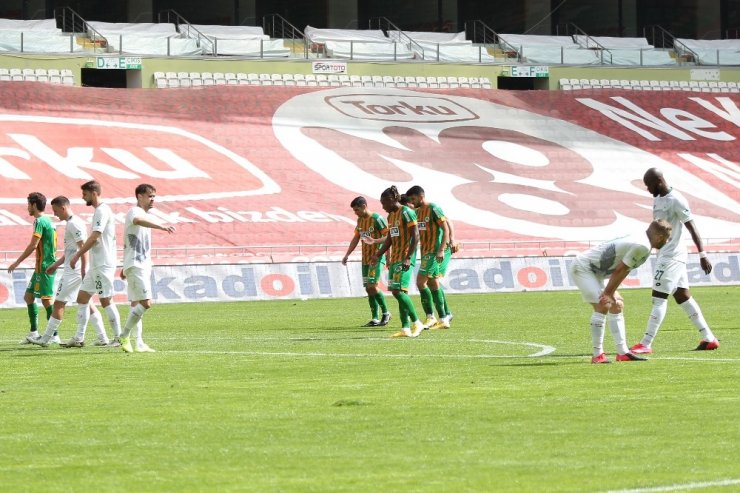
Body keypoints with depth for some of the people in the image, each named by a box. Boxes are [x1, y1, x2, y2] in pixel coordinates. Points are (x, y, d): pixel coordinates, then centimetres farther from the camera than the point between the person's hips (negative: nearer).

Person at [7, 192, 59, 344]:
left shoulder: (40, 221, -14)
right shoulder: (48, 221, 15)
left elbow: (33, 245, -19)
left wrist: (17, 262, -13)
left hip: (44, 266, -10)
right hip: (41, 267, 10)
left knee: (46, 299, -8)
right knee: (28, 296, 14)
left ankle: (54, 336, -7)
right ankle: (34, 333, 16)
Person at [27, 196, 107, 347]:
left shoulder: (73, 224, -14)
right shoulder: (75, 222, 17)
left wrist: (84, 270, -25)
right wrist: (56, 265, 29)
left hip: (74, 271, -10)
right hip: (79, 271, 10)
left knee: (59, 303, -4)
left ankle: (45, 339, 0)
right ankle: (102, 337, 9)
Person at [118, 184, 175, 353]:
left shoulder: (145, 215, 20)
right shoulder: (135, 212, -10)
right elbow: (138, 221, -37)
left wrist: (125, 267, 30)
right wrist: (161, 227, -50)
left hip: (142, 266, 10)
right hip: (136, 266, -10)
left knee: (136, 305, 9)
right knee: (146, 303, -16)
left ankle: (139, 343, 9)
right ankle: (125, 337, -10)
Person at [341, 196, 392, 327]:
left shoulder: (377, 219, -13)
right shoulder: (360, 220, 12)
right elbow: (356, 238, 20)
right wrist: (347, 255, 15)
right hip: (366, 259, 8)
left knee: (372, 286, -15)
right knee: (368, 289, 3)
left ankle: (385, 313, 1)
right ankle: (375, 319, 6)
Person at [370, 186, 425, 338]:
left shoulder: (406, 213, -11)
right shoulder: (391, 215, 17)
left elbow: (415, 236, -16)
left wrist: (408, 258, -22)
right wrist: (378, 255, 18)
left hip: (404, 259, -9)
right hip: (395, 259, 9)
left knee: (398, 291, -16)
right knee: (398, 292, 5)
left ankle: (416, 323, -6)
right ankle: (405, 328, 6)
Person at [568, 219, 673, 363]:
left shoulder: (639, 242, 9)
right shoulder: (642, 247, -22)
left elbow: (622, 272, 7)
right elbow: (619, 270, -21)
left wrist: (610, 293, 0)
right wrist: (607, 294, -15)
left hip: (593, 270, 11)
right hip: (582, 268, -11)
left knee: (617, 305, 11)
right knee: (602, 305, -20)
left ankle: (622, 352, 11)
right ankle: (598, 354, -16)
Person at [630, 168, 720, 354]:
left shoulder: (675, 200, -17)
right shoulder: (658, 199, 11)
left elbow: (692, 227, -17)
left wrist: (702, 255, -19)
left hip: (672, 255, -10)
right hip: (665, 254, 10)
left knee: (659, 297, -9)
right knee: (682, 296, 12)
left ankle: (646, 344, -10)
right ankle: (709, 338, 17)